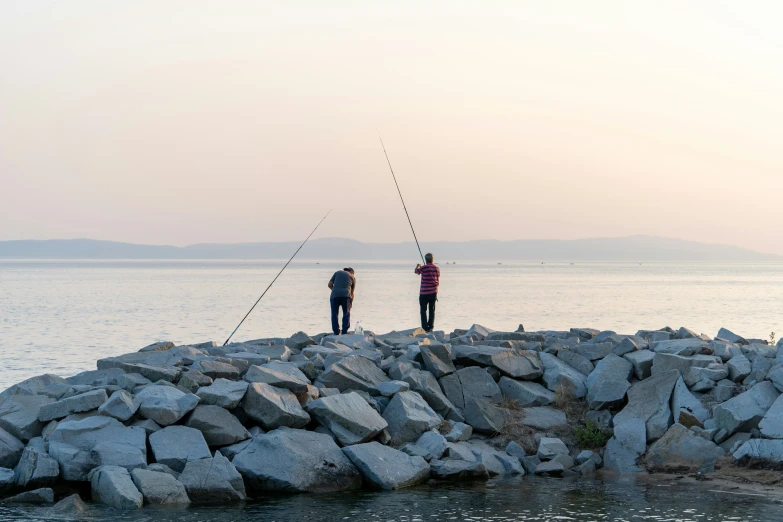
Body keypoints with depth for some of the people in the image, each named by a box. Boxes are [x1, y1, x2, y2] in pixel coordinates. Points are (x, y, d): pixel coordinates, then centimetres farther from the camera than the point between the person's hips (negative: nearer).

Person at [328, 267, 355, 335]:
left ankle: (336, 332, 7)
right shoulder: (352, 277, 22)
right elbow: (352, 292, 22)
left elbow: (330, 284, 14)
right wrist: (351, 303, 32)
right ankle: (344, 332, 5)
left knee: (334, 314, 10)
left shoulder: (337, 273, 23)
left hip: (334, 295, 1)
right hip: (346, 295, -1)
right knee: (346, 313, 11)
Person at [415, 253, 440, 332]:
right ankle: (431, 327, 14)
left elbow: (416, 271, 10)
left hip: (424, 293, -4)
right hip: (434, 292, 4)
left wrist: (417, 266, 32)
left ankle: (425, 328, -4)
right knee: (432, 310, 12)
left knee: (423, 310, 2)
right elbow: (438, 282, 9)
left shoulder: (423, 268, -12)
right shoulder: (437, 269, 1)